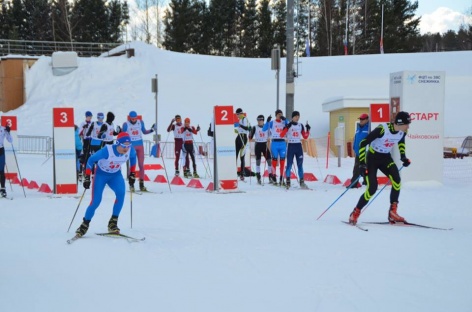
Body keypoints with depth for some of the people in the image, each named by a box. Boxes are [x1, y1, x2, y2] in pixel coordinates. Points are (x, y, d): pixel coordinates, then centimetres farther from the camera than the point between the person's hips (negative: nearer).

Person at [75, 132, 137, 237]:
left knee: (121, 193, -26)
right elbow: (91, 160, -18)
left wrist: (132, 173, 6)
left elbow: (133, 157, 7)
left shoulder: (130, 150, -19)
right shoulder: (107, 150, -31)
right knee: (96, 201, -13)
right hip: (101, 174, -3)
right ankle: (85, 225, 10)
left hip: (115, 175, 3)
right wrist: (87, 177, -20)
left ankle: (113, 223, -15)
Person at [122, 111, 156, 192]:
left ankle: (141, 184, 7)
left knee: (141, 165, 2)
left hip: (140, 146, 3)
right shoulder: (126, 124, -6)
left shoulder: (140, 122, 2)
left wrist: (152, 130, 1)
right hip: (131, 146, -3)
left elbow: (144, 132, 15)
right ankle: (131, 184, 3)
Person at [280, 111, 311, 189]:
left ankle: (302, 182, 7)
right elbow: (281, 135, -14)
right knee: (289, 164, -3)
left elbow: (305, 137, 11)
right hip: (290, 145, -4)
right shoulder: (288, 125, -3)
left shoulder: (301, 125, 10)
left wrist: (308, 130, -3)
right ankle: (288, 182, 4)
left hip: (299, 146, 4)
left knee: (300, 164, 4)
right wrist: (287, 127, -25)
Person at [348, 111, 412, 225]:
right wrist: (362, 163, -25)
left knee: (396, 180, -22)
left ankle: (393, 212, -13)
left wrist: (403, 156, 10)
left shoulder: (403, 131, -10)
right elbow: (363, 143, -23)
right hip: (372, 157, -5)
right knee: (372, 188, -16)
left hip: (386, 158, 5)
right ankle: (355, 213, 5)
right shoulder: (382, 129, -29)